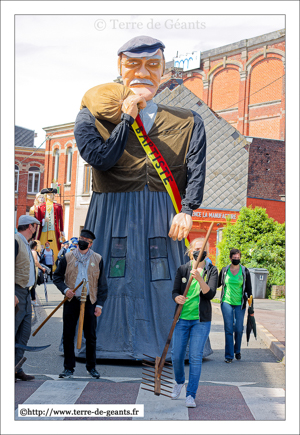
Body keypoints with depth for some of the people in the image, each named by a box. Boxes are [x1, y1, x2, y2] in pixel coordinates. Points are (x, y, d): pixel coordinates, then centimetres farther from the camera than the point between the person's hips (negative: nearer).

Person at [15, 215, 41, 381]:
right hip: (16, 292, -10)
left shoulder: (25, 243, 17)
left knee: (25, 331, 9)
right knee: (11, 332, -6)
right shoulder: (15, 241, -12)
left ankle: (17, 368, 14)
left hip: (25, 292, 10)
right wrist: (11, 295, -25)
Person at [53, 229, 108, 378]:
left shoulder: (97, 259, 6)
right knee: (68, 335, 2)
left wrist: (100, 304, -1)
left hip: (89, 302, 0)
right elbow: (57, 277, 10)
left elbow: (102, 284, 7)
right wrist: (65, 289, -9)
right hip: (71, 301, 0)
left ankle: (91, 367, 17)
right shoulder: (67, 258, 6)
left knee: (91, 336, 3)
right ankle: (69, 368, 12)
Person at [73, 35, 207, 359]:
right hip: (111, 220, -1)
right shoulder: (92, 117, 6)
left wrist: (187, 210, -16)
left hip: (161, 220, 1)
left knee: (162, 286, 1)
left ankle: (159, 349, 13)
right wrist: (128, 118, -8)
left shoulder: (188, 123, 10)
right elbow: (100, 157, -11)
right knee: (112, 285, -1)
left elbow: (196, 169, -1)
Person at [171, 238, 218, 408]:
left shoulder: (212, 270, 1)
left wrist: (199, 279, -26)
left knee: (196, 357, -6)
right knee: (177, 356, 4)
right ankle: (179, 382, 35)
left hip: (201, 320, -2)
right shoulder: (182, 269, 4)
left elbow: (210, 294, -11)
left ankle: (191, 395, 3)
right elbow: (174, 291, 2)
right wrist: (177, 298, -21)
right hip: (182, 318, 2)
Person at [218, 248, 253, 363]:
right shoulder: (224, 270, 2)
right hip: (226, 302, 0)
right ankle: (229, 355, 4)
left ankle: (237, 351, 28)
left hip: (240, 303, 0)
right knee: (228, 329, -3)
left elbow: (248, 289, 4)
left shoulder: (245, 271, 1)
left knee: (239, 329, 4)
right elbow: (217, 284, 16)